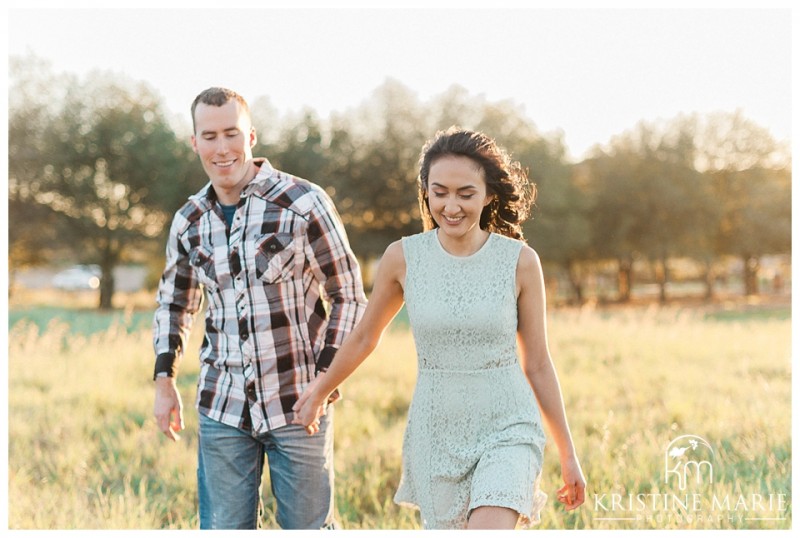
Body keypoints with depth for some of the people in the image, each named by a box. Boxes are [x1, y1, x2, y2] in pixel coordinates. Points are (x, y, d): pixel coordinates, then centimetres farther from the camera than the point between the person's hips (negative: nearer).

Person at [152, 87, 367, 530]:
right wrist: (164, 382, 12)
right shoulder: (189, 222, 5)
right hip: (222, 409, 4)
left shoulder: (303, 204, -9)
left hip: (299, 404, -3)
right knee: (224, 528, 7)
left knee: (309, 526, 6)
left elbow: (349, 296, -4)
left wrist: (326, 377, -12)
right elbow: (174, 302, 21)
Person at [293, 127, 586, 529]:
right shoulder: (403, 257, -4)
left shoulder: (520, 261, -7)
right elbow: (364, 336, 13)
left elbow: (537, 363, 2)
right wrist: (320, 392, 25)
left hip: (507, 434, -2)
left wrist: (568, 453, 6)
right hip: (435, 436, 2)